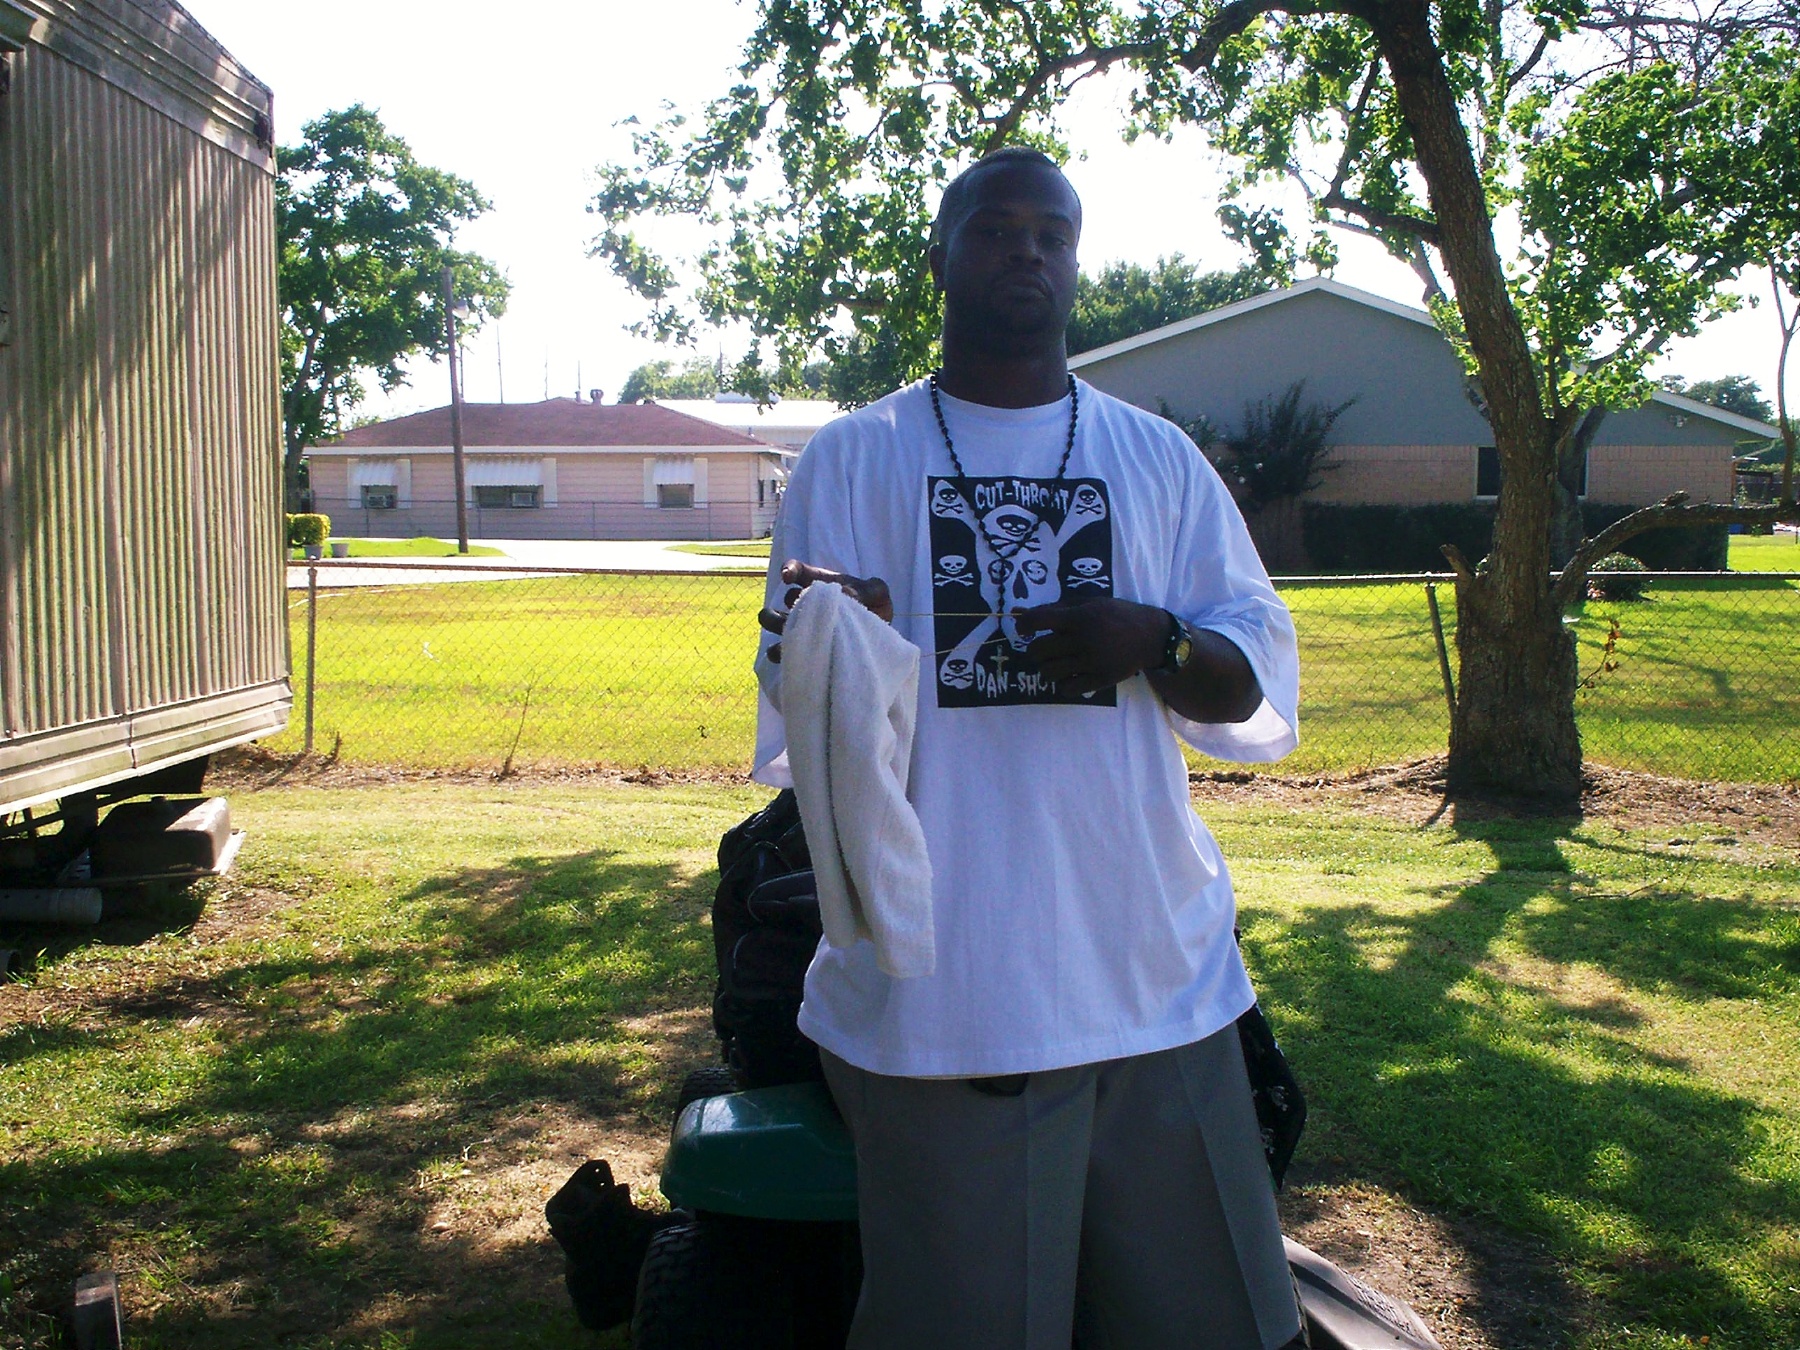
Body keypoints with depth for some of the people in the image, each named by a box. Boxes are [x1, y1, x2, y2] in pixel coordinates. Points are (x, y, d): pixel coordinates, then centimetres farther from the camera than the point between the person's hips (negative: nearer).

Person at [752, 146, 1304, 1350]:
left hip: (1157, 967, 3)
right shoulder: (850, 461, 6)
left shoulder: (1160, 460, 13)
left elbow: (1260, 676, 9)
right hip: (940, 980, -2)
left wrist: (1152, 641, -11)